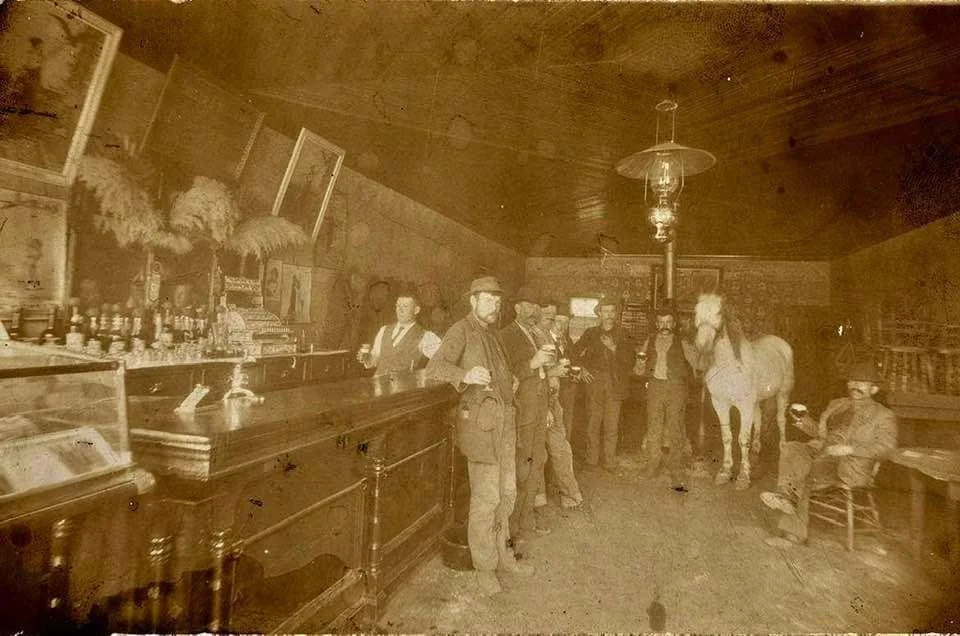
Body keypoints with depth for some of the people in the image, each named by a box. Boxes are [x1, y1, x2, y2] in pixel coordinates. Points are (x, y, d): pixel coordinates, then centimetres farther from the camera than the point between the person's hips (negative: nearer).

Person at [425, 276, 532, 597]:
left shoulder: (492, 334, 19)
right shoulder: (461, 331, -8)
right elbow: (434, 367, -21)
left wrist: (510, 382, 14)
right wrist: (466, 374, -37)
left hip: (504, 420, 8)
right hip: (480, 422, -8)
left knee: (506, 491, 16)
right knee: (486, 497, -2)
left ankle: (501, 552, 33)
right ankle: (484, 566, 16)